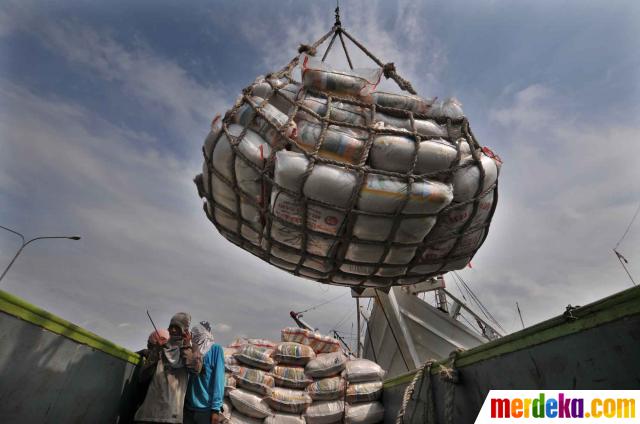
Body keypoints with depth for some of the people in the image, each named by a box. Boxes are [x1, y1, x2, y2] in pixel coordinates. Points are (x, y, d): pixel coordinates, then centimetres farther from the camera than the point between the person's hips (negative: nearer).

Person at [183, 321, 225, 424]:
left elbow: (218, 378, -11)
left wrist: (216, 408, -15)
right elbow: (188, 378, 15)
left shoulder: (215, 349, -5)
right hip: (189, 407, 5)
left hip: (207, 408, -5)